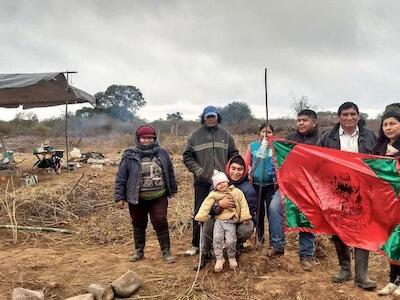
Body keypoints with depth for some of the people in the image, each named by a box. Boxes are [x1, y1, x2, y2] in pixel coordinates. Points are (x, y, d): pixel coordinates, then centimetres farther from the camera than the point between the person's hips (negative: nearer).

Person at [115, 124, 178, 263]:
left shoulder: (162, 153, 3)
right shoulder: (130, 156, -4)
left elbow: (170, 173, 12)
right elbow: (121, 178, -3)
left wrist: (172, 190, 16)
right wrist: (119, 197, -6)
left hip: (159, 198, 1)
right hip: (137, 199, 0)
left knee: (161, 223, 2)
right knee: (138, 225, 12)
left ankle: (166, 251, 14)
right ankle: (139, 251, 29)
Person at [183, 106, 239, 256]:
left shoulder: (225, 135, 8)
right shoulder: (195, 135, 1)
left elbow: (234, 154, 13)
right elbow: (187, 156, 2)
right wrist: (197, 170, -9)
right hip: (202, 182, -1)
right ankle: (196, 244, 16)